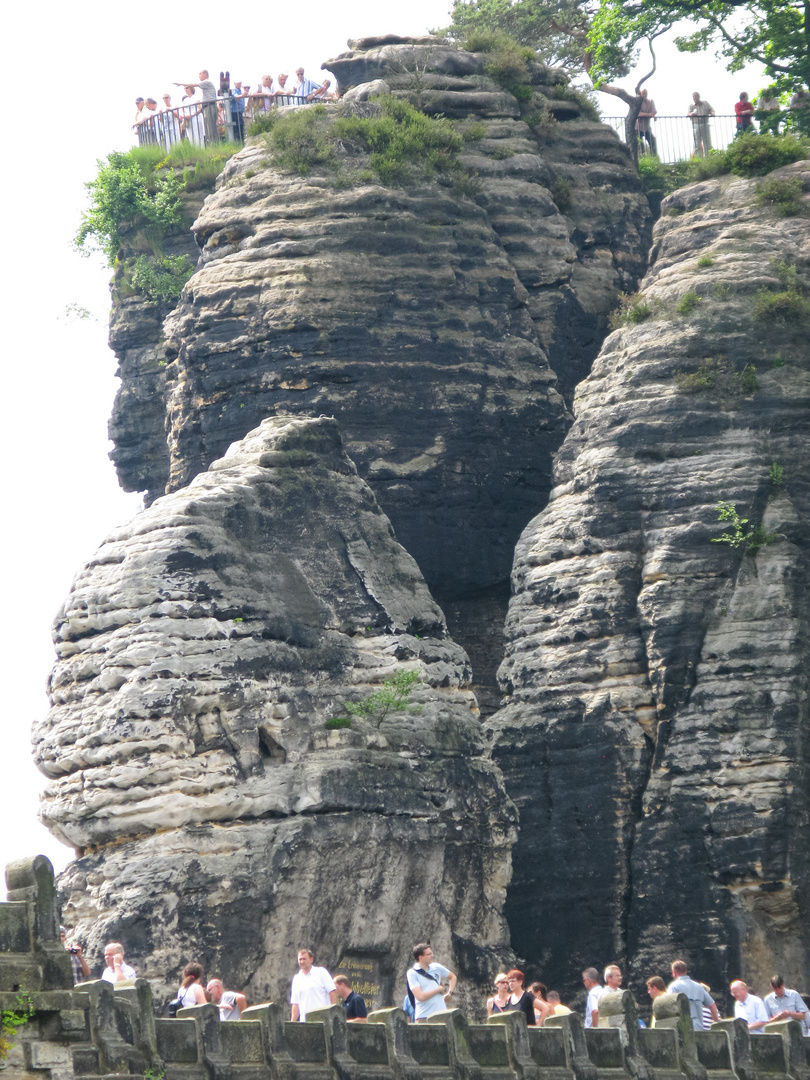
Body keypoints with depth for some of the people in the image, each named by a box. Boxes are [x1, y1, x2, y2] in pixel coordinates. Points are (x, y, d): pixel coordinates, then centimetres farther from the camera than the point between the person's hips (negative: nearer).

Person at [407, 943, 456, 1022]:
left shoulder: (436, 967, 9)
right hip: (423, 1018, -4)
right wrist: (439, 989, -6)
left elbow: (452, 977, 28)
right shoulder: (412, 973, -6)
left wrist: (449, 993, 12)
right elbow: (420, 996, -17)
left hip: (441, 1015, 4)